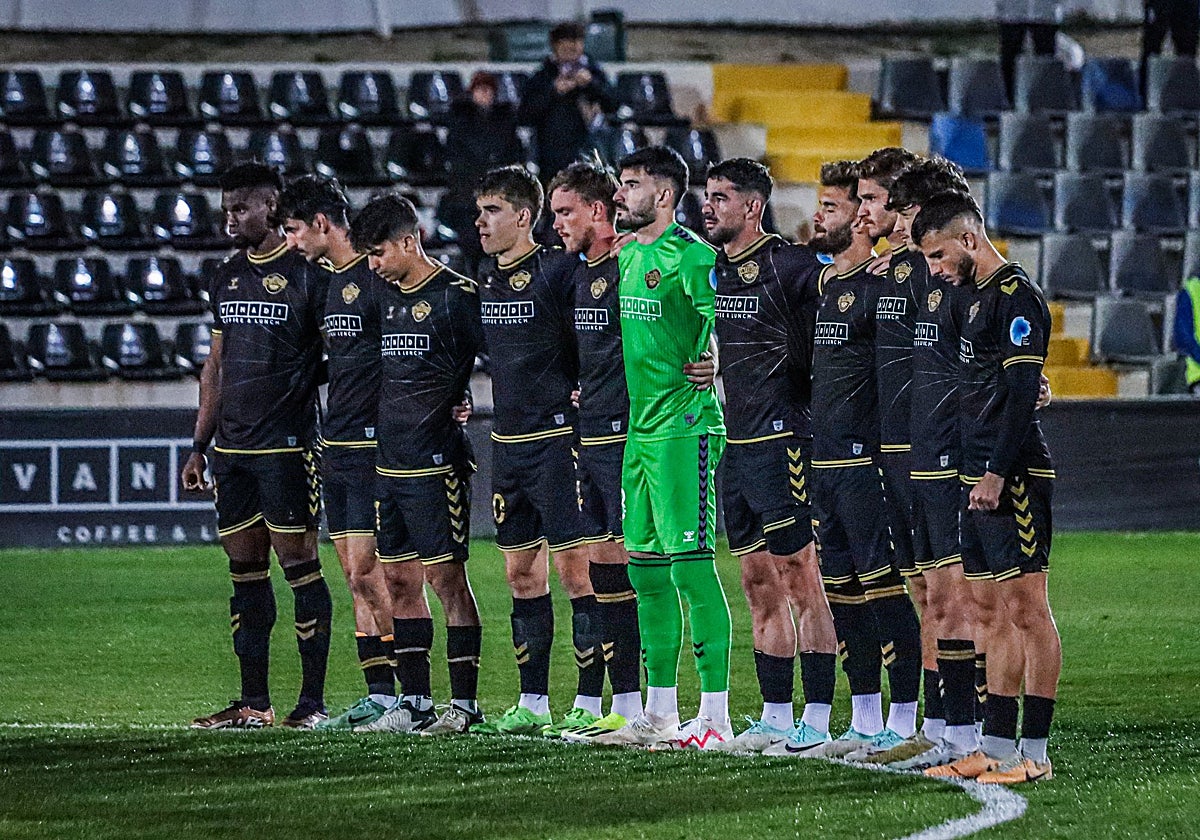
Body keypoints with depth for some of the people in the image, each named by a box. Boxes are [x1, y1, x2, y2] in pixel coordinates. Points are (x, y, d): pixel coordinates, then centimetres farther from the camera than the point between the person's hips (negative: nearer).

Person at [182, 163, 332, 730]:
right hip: (233, 448, 7)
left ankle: (313, 700, -1)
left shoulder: (307, 274, -6)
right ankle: (253, 702, 13)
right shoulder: (226, 279, 16)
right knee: (245, 568, 8)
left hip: (288, 446, -7)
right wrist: (199, 445, 18)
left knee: (298, 564, -5)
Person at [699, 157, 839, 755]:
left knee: (801, 581, -6)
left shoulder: (788, 267, -12)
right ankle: (776, 716, 15)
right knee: (759, 585, 10)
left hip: (781, 439, -8)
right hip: (734, 442, 8)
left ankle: (817, 719, -5)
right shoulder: (710, 270, 13)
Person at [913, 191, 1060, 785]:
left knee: (1027, 608, -7)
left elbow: (1022, 393, -18)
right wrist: (978, 473, 17)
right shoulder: (977, 296, 18)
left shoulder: (1014, 296, -12)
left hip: (1012, 477, -10)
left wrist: (998, 473, -21)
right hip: (981, 476, 10)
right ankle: (996, 746, 13)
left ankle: (1034, 752, -7)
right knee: (998, 614, 11)